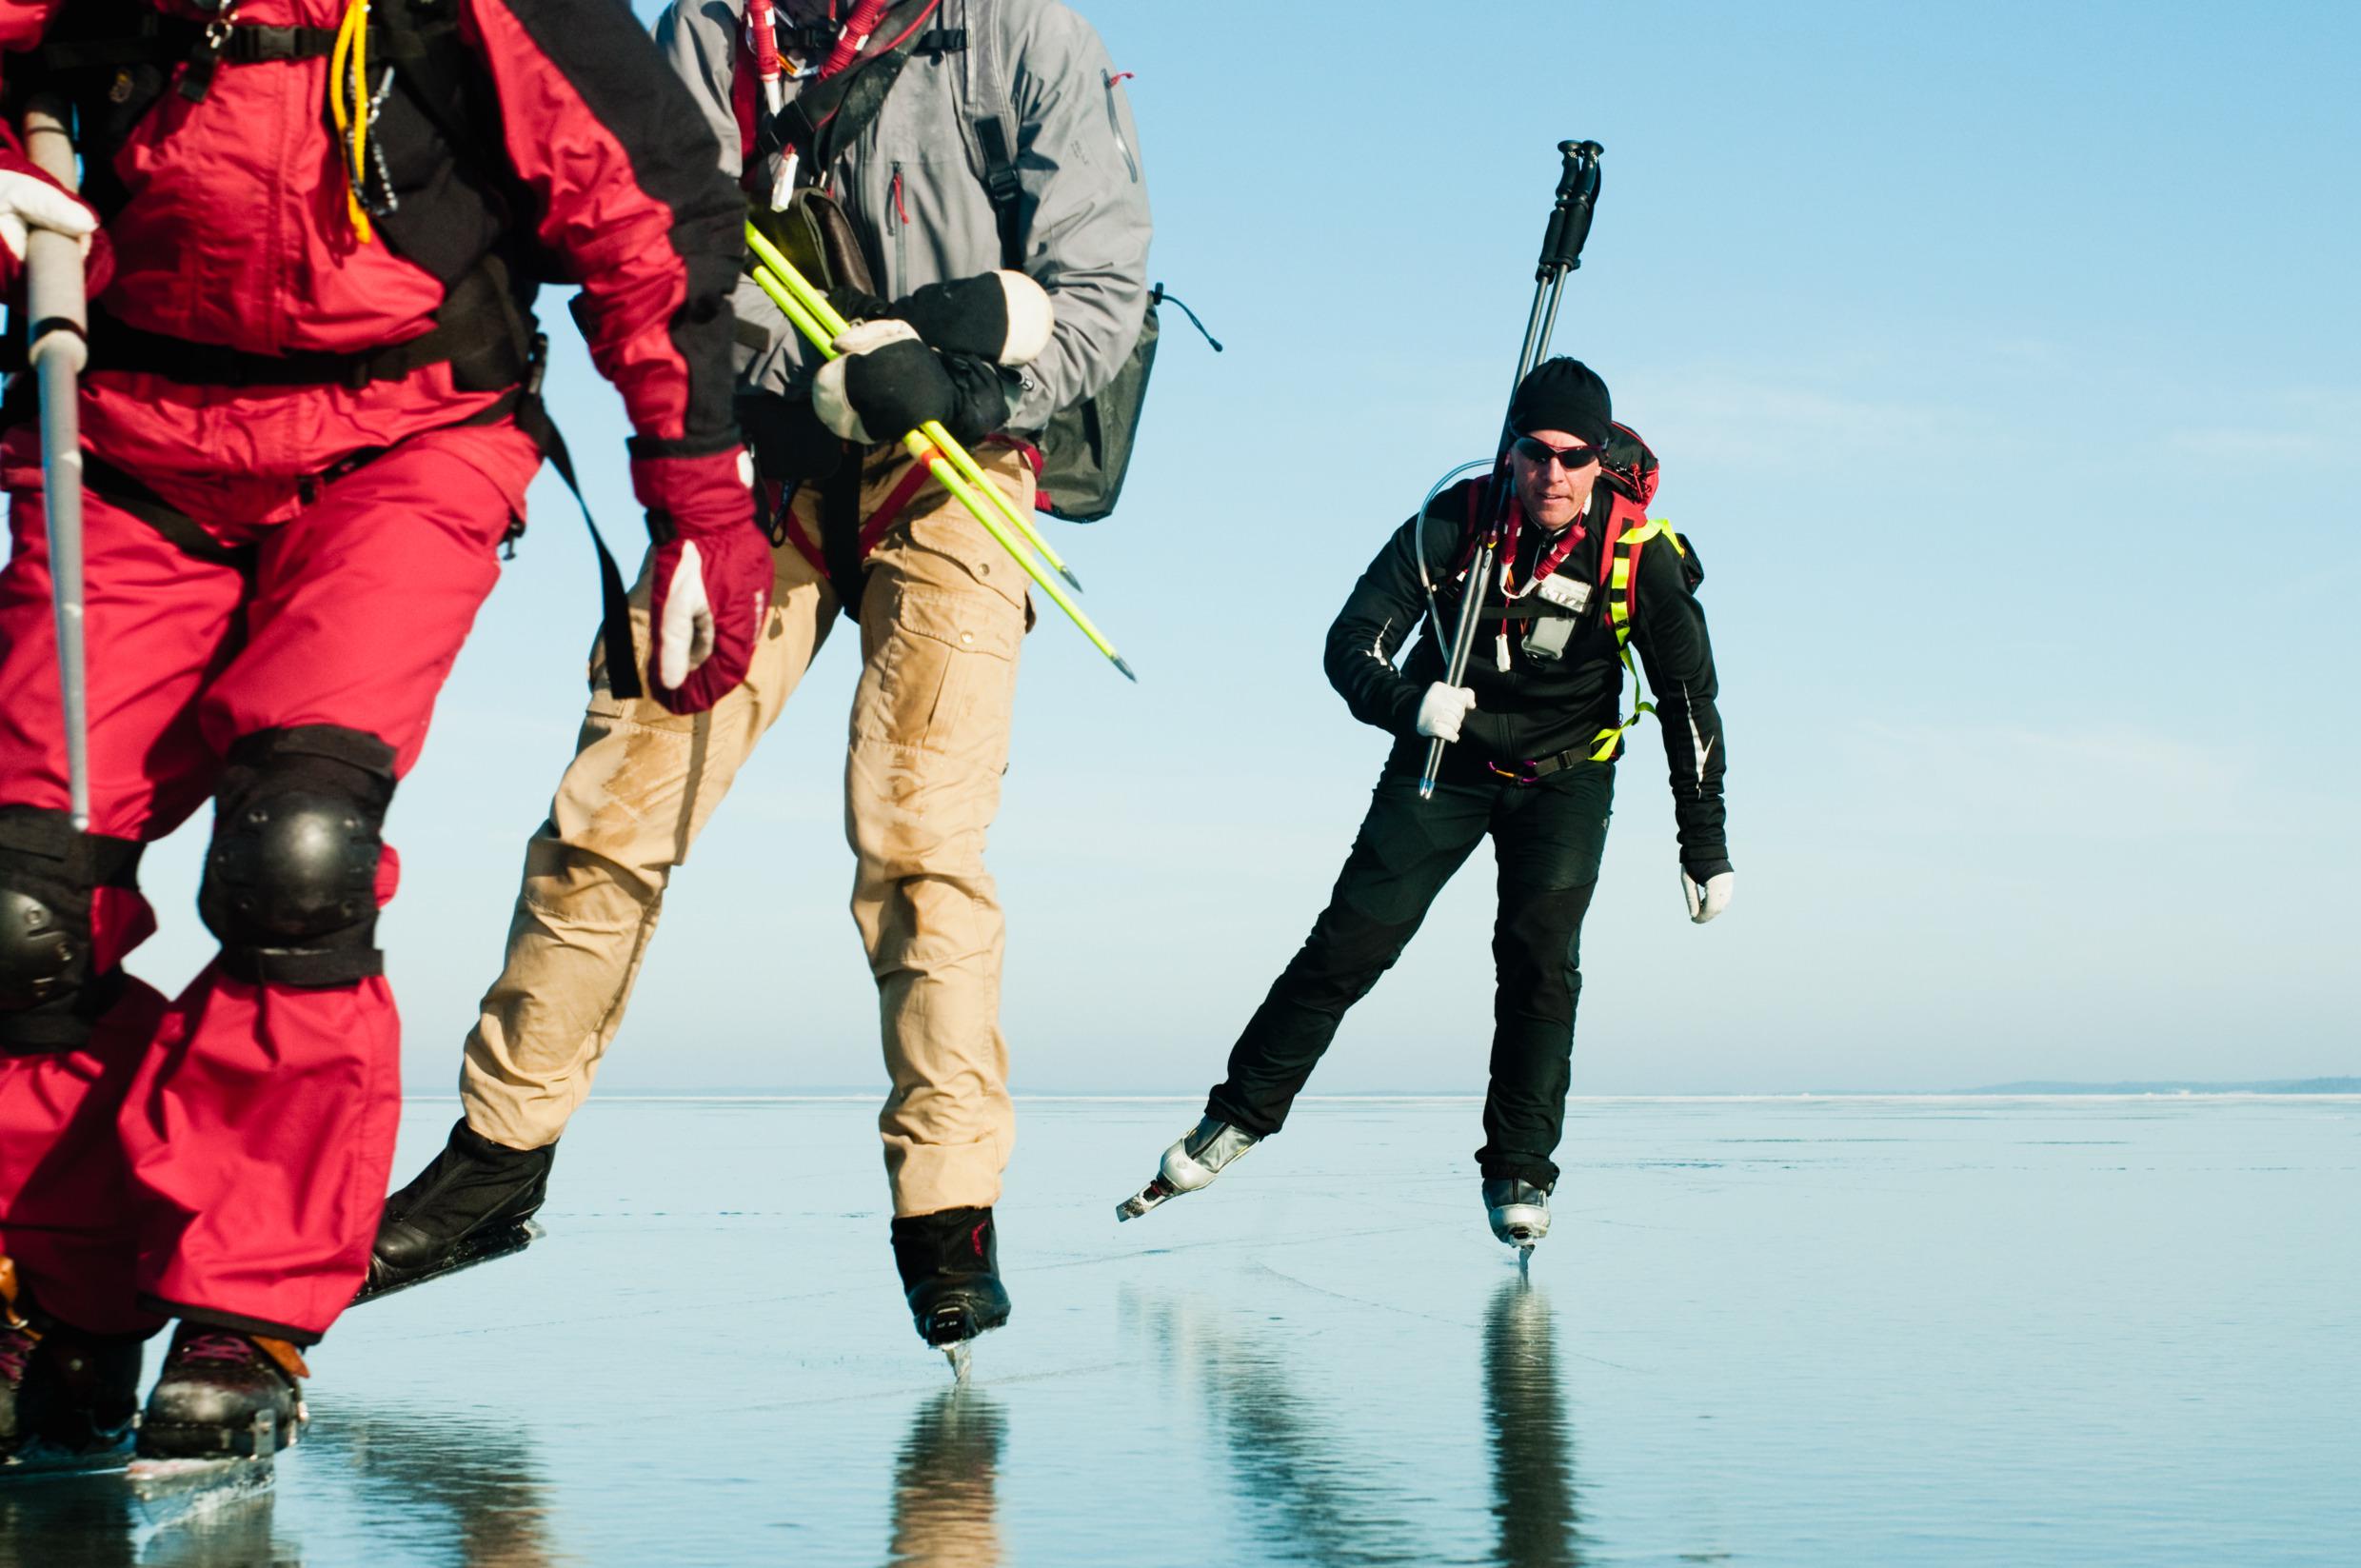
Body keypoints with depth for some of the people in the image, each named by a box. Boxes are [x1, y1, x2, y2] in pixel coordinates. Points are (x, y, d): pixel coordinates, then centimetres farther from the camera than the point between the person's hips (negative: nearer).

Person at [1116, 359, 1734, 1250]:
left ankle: (1519, 1175, -2)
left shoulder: (1642, 558, -21)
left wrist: (1706, 850, -7)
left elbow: (1692, 706, -10)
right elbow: (1351, 643, -16)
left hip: (1563, 780, 0)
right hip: (1445, 757, 1)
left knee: (1539, 957, -16)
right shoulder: (1455, 522, -21)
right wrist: (1411, 702, -38)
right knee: (1351, 941, -3)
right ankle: (1242, 1113, 12)